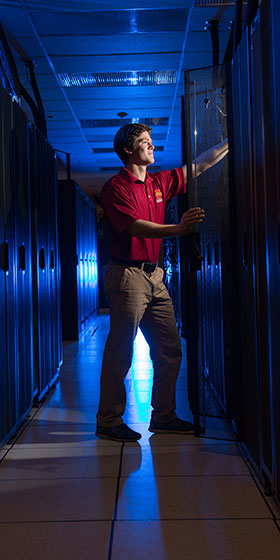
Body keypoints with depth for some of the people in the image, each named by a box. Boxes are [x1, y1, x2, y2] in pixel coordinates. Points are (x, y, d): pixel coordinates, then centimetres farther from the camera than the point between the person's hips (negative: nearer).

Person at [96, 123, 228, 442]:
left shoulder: (158, 183, 16)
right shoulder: (116, 187, -6)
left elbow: (199, 166, 23)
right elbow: (136, 227, -19)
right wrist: (179, 229, -31)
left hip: (154, 275, 8)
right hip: (127, 275, -8)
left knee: (170, 348, 8)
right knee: (120, 351, -4)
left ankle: (163, 416, 19)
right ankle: (108, 421, 7)